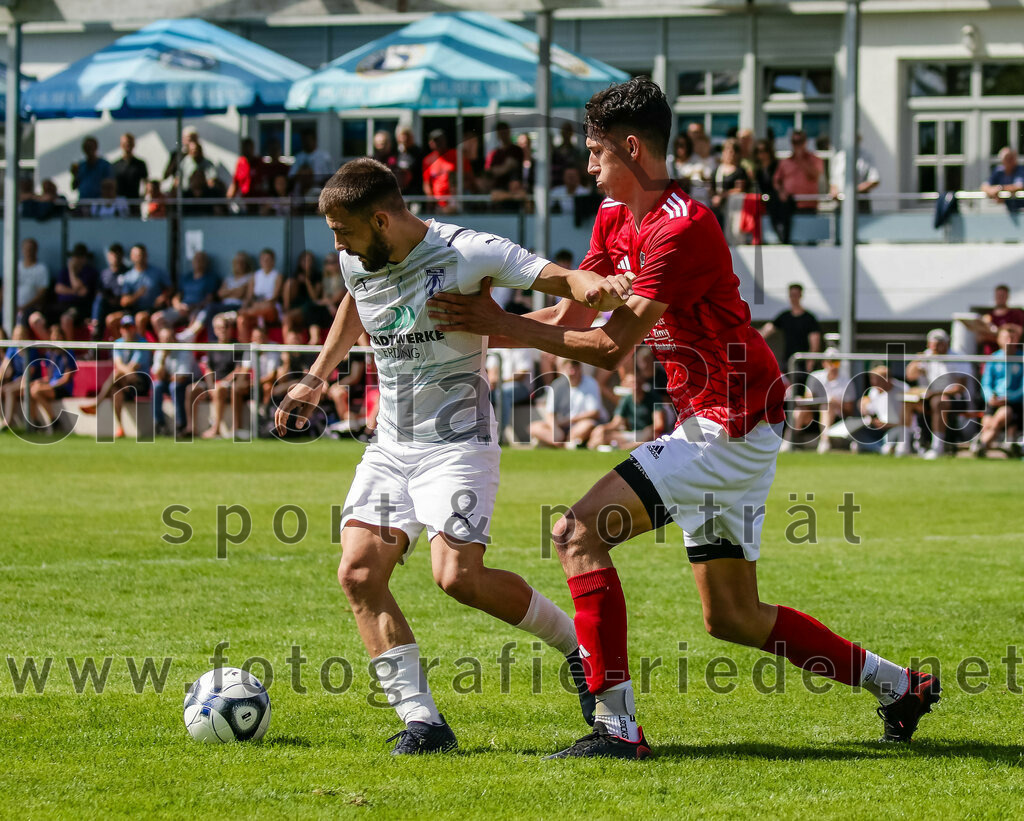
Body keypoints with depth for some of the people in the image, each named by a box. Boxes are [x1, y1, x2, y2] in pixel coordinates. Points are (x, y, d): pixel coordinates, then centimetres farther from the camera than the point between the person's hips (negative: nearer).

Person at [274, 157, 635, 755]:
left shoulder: (467, 254, -17)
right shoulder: (357, 261, 3)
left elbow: (553, 277, -20)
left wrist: (593, 286, -43)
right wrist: (316, 379, 28)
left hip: (458, 441, -6)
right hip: (391, 443, 7)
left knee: (458, 576, -20)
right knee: (359, 571, -11)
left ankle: (577, 643, 5)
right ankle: (422, 721, -7)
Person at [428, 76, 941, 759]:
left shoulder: (683, 230, -21)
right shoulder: (615, 218, 10)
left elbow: (610, 346, -23)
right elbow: (572, 315, 11)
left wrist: (505, 325, -19)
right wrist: (489, 326, -3)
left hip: (733, 426, -10)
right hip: (711, 423, 10)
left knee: (580, 531, -16)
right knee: (733, 617, 14)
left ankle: (618, 723, -17)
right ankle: (899, 685, 25)